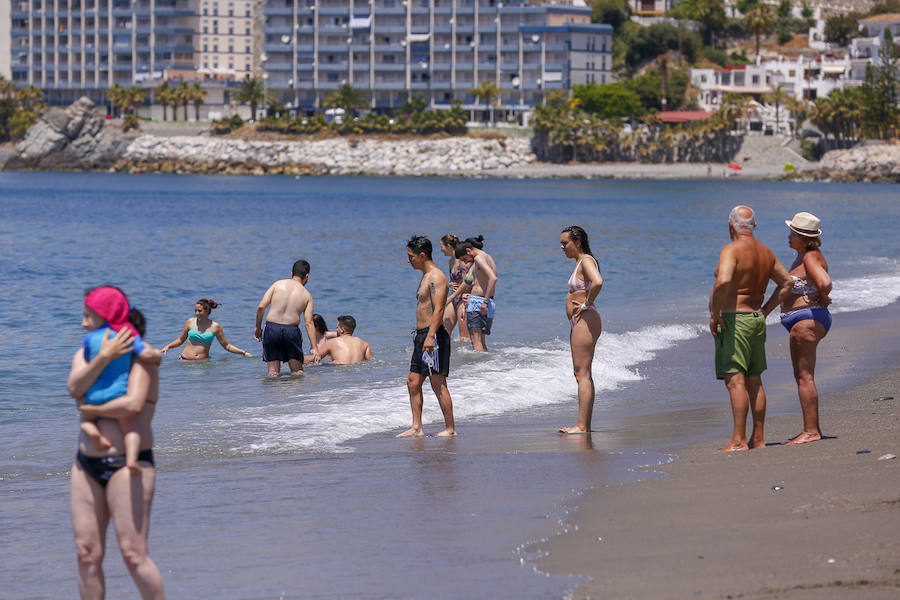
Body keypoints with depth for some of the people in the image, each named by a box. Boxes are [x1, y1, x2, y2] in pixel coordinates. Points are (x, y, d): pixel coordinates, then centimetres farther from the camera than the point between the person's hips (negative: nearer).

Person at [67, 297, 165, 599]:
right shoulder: (85, 354, 13)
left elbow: (133, 404, -20)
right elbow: (75, 387, -9)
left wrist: (90, 409, -7)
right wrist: (104, 356, -21)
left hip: (126, 464, -6)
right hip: (87, 464, 6)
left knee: (134, 556, -9)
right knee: (87, 554, 4)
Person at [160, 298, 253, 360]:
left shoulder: (215, 326, 3)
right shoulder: (190, 322, 6)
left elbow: (227, 346, 9)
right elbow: (180, 340, 19)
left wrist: (244, 352, 2)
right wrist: (168, 346, 5)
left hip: (203, 361, 1)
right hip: (186, 360, -1)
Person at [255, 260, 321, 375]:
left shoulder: (278, 284, 6)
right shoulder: (307, 295, 7)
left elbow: (261, 306, -1)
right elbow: (309, 323, 1)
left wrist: (258, 327, 11)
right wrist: (315, 348, 1)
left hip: (272, 327, 0)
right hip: (292, 330, 0)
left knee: (273, 370, 9)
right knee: (298, 371, 10)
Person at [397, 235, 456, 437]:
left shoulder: (436, 277, -13)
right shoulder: (426, 276, 19)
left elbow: (438, 309, -22)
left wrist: (430, 336, -28)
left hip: (433, 335, -10)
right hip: (422, 335, 10)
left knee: (438, 384, -7)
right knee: (413, 382, 9)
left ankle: (450, 428, -2)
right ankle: (416, 428, 11)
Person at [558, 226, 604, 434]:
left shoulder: (586, 261, -12)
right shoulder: (580, 262, 18)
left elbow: (597, 282, -32)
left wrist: (586, 303, -20)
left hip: (585, 320, -11)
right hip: (578, 323, 11)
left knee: (582, 374, -12)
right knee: (582, 374, 12)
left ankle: (582, 426, -15)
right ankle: (584, 425, 15)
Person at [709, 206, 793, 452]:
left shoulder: (732, 250, -14)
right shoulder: (766, 253, 12)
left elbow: (723, 281, -30)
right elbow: (787, 282, 24)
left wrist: (715, 314, -19)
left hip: (734, 321, -8)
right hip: (757, 321, 8)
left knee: (735, 381, -11)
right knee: (754, 381, 14)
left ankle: (739, 441, -16)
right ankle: (758, 439, 18)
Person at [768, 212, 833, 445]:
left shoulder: (811, 258, -17)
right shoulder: (802, 256, 14)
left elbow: (825, 283, -33)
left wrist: (822, 299, -14)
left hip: (808, 319, -11)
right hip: (799, 321, 11)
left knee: (805, 377, -10)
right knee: (801, 377, 15)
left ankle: (811, 431, -10)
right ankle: (812, 429, 21)